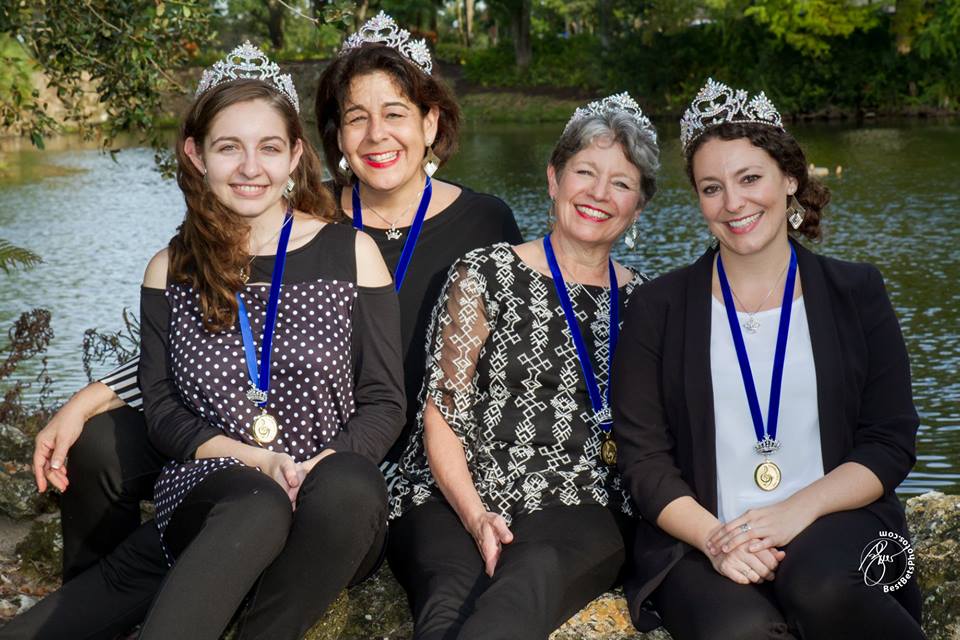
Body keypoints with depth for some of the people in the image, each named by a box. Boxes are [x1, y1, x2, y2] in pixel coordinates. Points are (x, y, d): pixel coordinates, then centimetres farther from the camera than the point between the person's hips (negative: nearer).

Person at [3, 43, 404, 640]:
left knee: (346, 487, -37)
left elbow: (384, 402, 6)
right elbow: (163, 410, 9)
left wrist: (319, 467, -14)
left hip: (333, 522, 0)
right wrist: (260, 461, -9)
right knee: (257, 507, -37)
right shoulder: (172, 271, 12)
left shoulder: (352, 253, 7)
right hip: (208, 495, 0)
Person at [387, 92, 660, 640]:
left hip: (579, 512, 1)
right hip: (452, 502, -1)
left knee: (534, 569, -37)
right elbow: (442, 417, 1)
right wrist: (477, 518, -13)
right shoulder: (485, 276, 5)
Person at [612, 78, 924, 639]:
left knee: (820, 587, -34)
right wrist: (713, 538, -15)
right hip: (700, 542, -1)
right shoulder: (659, 308, 9)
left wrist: (799, 509, -12)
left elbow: (891, 444, 5)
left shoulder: (856, 293, 11)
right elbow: (643, 457, 3)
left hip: (836, 529, 2)